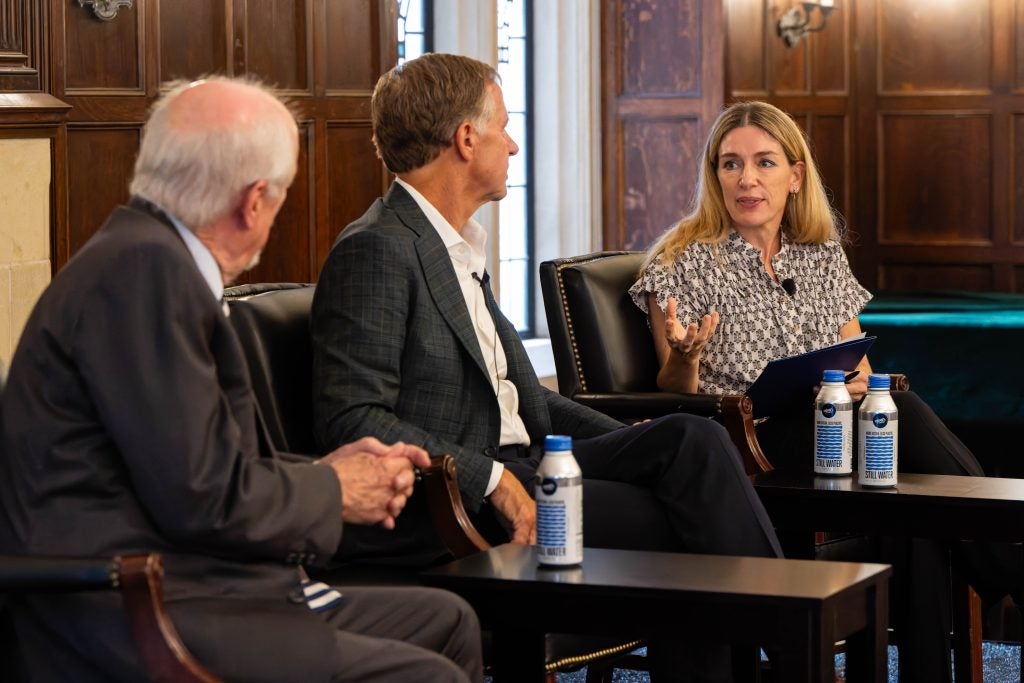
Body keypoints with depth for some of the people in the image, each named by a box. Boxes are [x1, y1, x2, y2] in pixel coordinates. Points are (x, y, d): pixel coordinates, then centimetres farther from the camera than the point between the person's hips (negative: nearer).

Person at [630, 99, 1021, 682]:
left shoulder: (824, 256, 18)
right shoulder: (682, 266, 4)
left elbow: (860, 367, 19)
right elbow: (677, 395, 4)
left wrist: (859, 384, -5)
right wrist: (683, 357, -20)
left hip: (837, 434, 5)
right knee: (904, 412, -30)